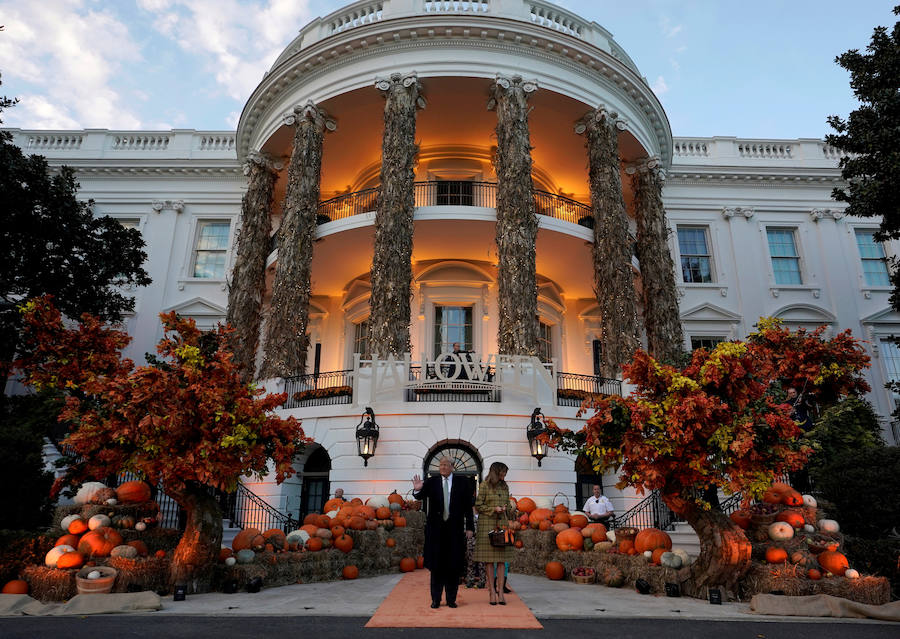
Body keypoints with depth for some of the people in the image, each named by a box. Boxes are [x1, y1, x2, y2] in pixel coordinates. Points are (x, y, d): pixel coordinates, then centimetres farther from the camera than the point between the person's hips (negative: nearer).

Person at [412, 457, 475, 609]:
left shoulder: (463, 481, 2)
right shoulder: (431, 481, 3)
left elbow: (468, 506, 2)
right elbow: (421, 496, -10)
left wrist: (470, 527, -2)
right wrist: (417, 490, -33)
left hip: (455, 529, 0)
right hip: (436, 529, 0)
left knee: (453, 565, 6)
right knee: (436, 565, 7)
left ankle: (451, 599, 18)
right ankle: (436, 599, 18)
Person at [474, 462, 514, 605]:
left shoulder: (505, 487, 14)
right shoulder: (484, 486, -2)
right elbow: (478, 506, -2)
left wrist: (507, 508, 0)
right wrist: (493, 509, -12)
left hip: (502, 525, 5)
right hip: (488, 525, -4)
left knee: (502, 560, 0)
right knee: (490, 561, 0)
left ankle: (500, 591, 3)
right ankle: (492, 592, 5)